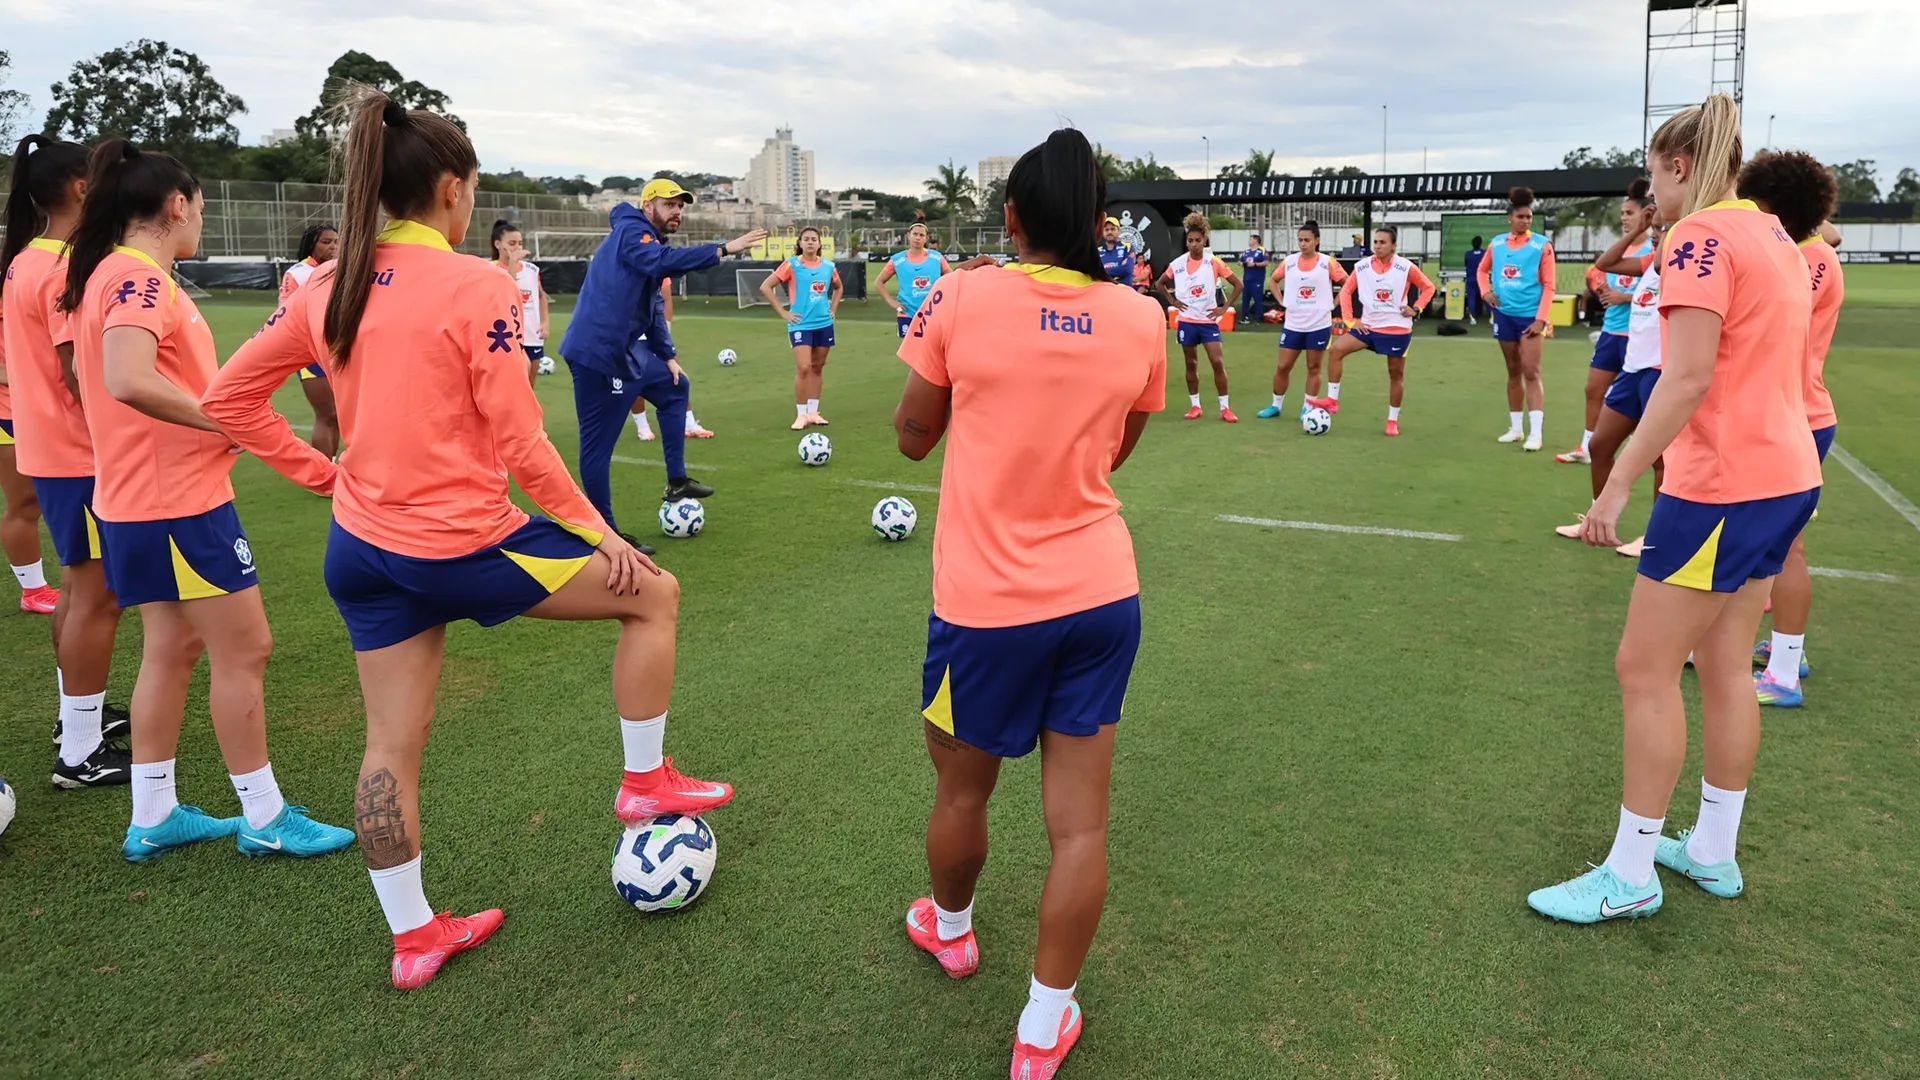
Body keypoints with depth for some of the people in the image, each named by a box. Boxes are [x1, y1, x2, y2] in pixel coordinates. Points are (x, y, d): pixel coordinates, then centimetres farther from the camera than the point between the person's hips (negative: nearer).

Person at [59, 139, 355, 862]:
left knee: (174, 647, 16)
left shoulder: (111, 273, 13)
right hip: (180, 503, -10)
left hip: (140, 501, 10)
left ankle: (152, 819, 25)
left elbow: (107, 378, 23)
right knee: (244, 650, -1)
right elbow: (129, 380, -33)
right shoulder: (140, 277, -17)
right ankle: (264, 820, 10)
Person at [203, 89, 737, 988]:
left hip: (361, 546, 7)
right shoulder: (477, 288, -15)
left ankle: (413, 937, 29)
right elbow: (519, 445, -15)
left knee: (392, 740, 15)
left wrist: (320, 472, 13)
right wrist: (598, 532, -5)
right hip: (462, 546, -7)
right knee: (653, 594, 10)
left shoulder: (328, 287, 4)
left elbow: (227, 397, 8)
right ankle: (645, 781, 20)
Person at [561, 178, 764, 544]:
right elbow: (664, 261, -33)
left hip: (622, 349, 11)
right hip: (599, 352, -11)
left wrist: (667, 358, 21)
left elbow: (652, 309, 26)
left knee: (675, 388, 24)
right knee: (598, 443, -6)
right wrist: (724, 249, -34)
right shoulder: (631, 233, -10)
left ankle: (676, 484, 27)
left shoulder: (648, 243, 20)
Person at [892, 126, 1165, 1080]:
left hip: (987, 604, -2)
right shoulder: (1141, 320, -1)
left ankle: (950, 930, 46)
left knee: (961, 789, 21)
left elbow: (913, 437, 3)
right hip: (1102, 595, 3)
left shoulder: (960, 299, -9)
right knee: (1080, 821, 9)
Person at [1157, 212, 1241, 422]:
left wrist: (1225, 308, -7)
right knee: (1191, 364, 9)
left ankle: (1224, 408, -1)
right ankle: (1194, 406, 18)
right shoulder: (1177, 264, -2)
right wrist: (1173, 301, 1)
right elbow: (1161, 283, 14)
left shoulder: (1214, 262, -7)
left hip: (1208, 321, -2)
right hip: (1187, 321, 2)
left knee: (1217, 362, -8)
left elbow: (1237, 284, -2)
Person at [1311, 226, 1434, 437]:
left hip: (1397, 329, -2)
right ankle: (1332, 400, -8)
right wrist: (1349, 320, -1)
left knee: (1396, 374, 7)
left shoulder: (1406, 268, -11)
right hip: (1369, 326, 3)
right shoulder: (1362, 267, -4)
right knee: (1336, 350, -14)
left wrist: (1416, 309, -10)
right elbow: (1346, 291, 6)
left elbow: (1428, 287, 2)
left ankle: (1393, 420, 19)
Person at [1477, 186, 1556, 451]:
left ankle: (1536, 433, -10)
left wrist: (1540, 319, -15)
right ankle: (1515, 428, 20)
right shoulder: (1497, 244, 4)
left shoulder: (1542, 245, -7)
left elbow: (1548, 285, -8)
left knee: (1531, 372, -9)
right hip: (1505, 315, 4)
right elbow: (1482, 269, 22)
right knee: (1513, 371, 12)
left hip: (1530, 316, -4)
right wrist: (1486, 291, 3)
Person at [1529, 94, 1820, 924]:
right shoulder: (1772, 236, 14)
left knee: (1645, 670, -2)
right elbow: (1760, 364, 16)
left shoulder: (1702, 237, -14)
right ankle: (1713, 852, 27)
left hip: (1723, 484, -9)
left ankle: (1630, 875, 7)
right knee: (1723, 666, 16)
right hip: (1786, 474, 9)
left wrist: (1618, 484, -21)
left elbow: (1688, 377, -22)